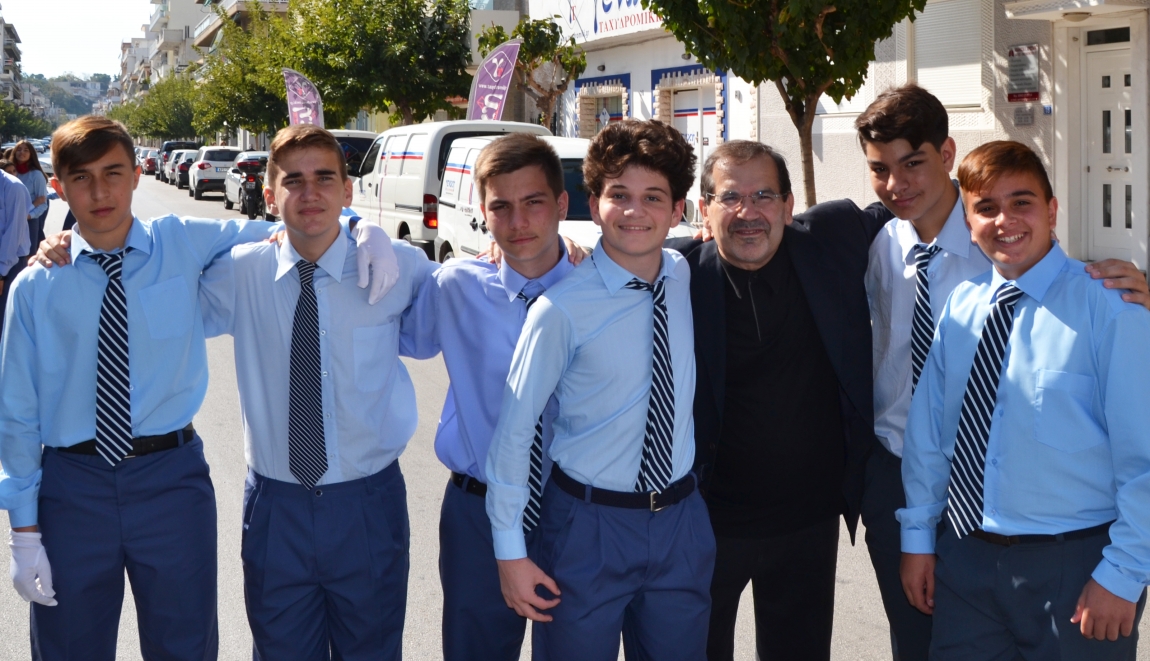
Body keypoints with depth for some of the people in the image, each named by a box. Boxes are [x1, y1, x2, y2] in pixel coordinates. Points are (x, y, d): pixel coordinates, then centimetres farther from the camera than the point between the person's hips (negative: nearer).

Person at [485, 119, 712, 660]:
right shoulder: (562, 309, -17)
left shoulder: (686, 279, -1)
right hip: (588, 528, -4)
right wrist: (510, 552, -9)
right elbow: (514, 428, -12)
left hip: (682, 522, 5)